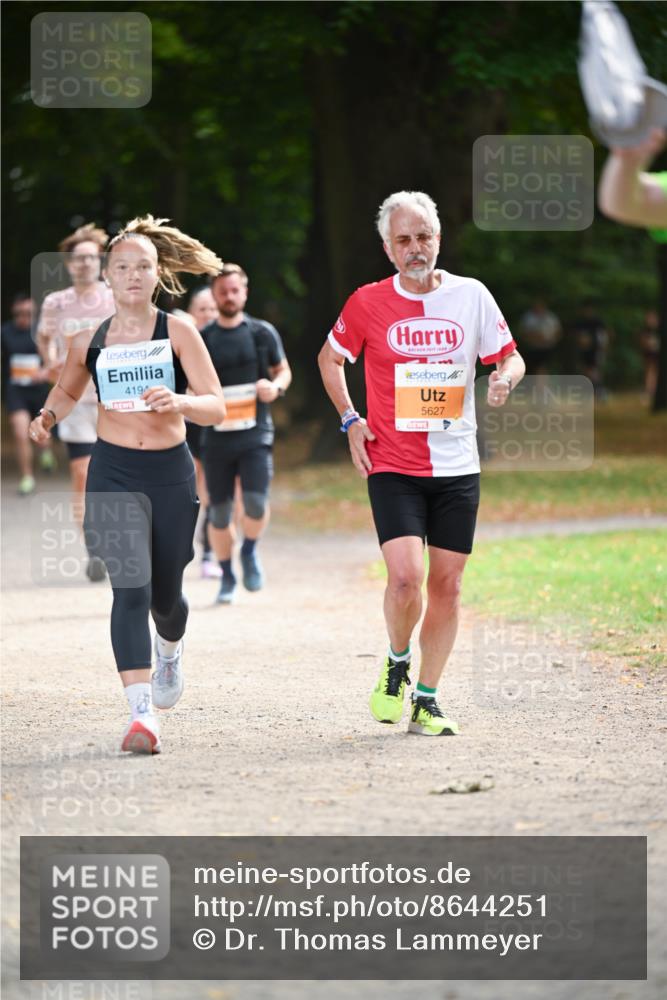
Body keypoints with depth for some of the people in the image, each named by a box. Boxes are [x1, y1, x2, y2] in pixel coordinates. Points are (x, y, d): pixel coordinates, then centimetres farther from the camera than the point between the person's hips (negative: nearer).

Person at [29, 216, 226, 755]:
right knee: (130, 587, -16)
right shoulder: (89, 341, 3)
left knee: (166, 593, 13)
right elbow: (67, 390, 24)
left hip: (171, 472, 0)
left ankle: (170, 651, 50)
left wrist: (180, 401, -27)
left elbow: (217, 407, -7)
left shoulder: (178, 332, -3)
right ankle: (143, 714, -21)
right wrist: (49, 416, 2)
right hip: (114, 473, 0)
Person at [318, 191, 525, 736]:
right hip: (392, 466, -2)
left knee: (446, 584, 4)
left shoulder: (471, 295, 1)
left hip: (457, 466, 2)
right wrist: (350, 419, 2)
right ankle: (397, 664, 11)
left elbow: (510, 357, 10)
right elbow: (330, 358, 14)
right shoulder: (368, 303, -2)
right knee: (406, 576, -18)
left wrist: (505, 378, -14)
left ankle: (426, 701, 17)